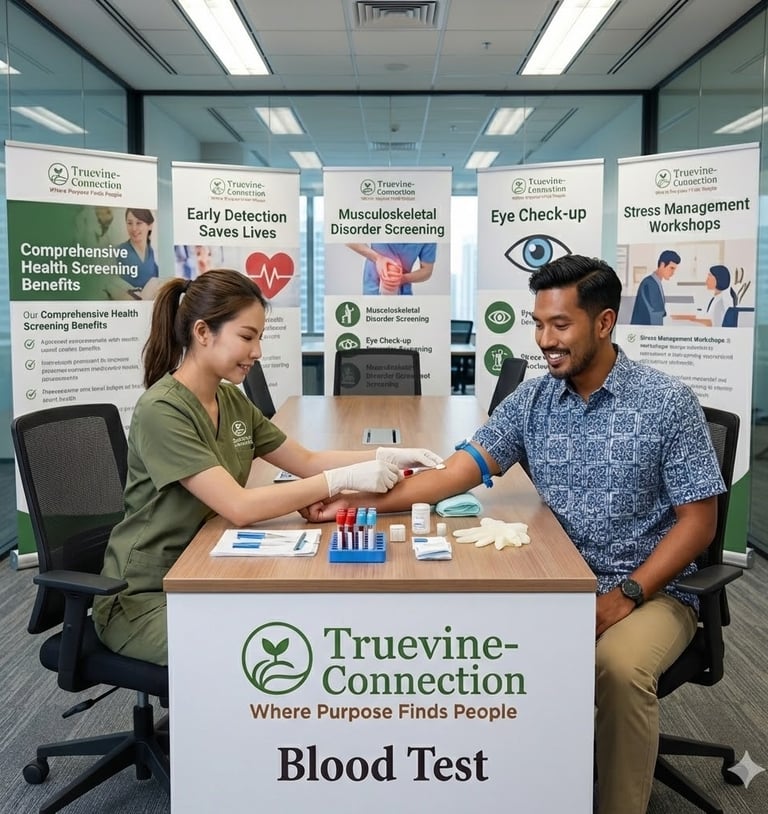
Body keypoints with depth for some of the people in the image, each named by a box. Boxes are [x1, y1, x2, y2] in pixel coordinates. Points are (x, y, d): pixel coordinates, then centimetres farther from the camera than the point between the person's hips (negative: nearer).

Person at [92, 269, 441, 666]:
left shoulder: (232, 401, 3)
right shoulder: (161, 411, -22)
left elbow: (306, 461, 9)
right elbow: (240, 507, -29)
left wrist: (387, 455, -5)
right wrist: (343, 479, -28)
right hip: (144, 598, -7)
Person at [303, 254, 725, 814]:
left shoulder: (666, 401, -9)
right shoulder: (532, 400, 2)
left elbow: (698, 519, -8)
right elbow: (460, 471, -4)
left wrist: (628, 594, -18)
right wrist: (365, 504, -16)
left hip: (650, 591, -3)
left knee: (619, 666, -32)